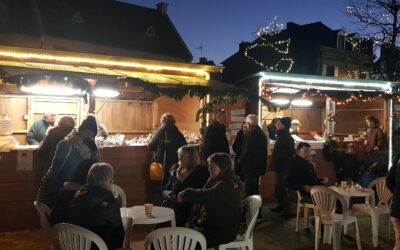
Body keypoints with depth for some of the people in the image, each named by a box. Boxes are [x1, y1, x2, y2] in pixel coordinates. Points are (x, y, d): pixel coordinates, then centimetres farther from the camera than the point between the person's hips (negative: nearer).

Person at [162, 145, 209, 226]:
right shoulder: (175, 170, 16)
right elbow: (165, 190, 17)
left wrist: (182, 180, -6)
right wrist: (169, 195, -4)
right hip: (170, 207, 5)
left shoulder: (201, 172, -1)